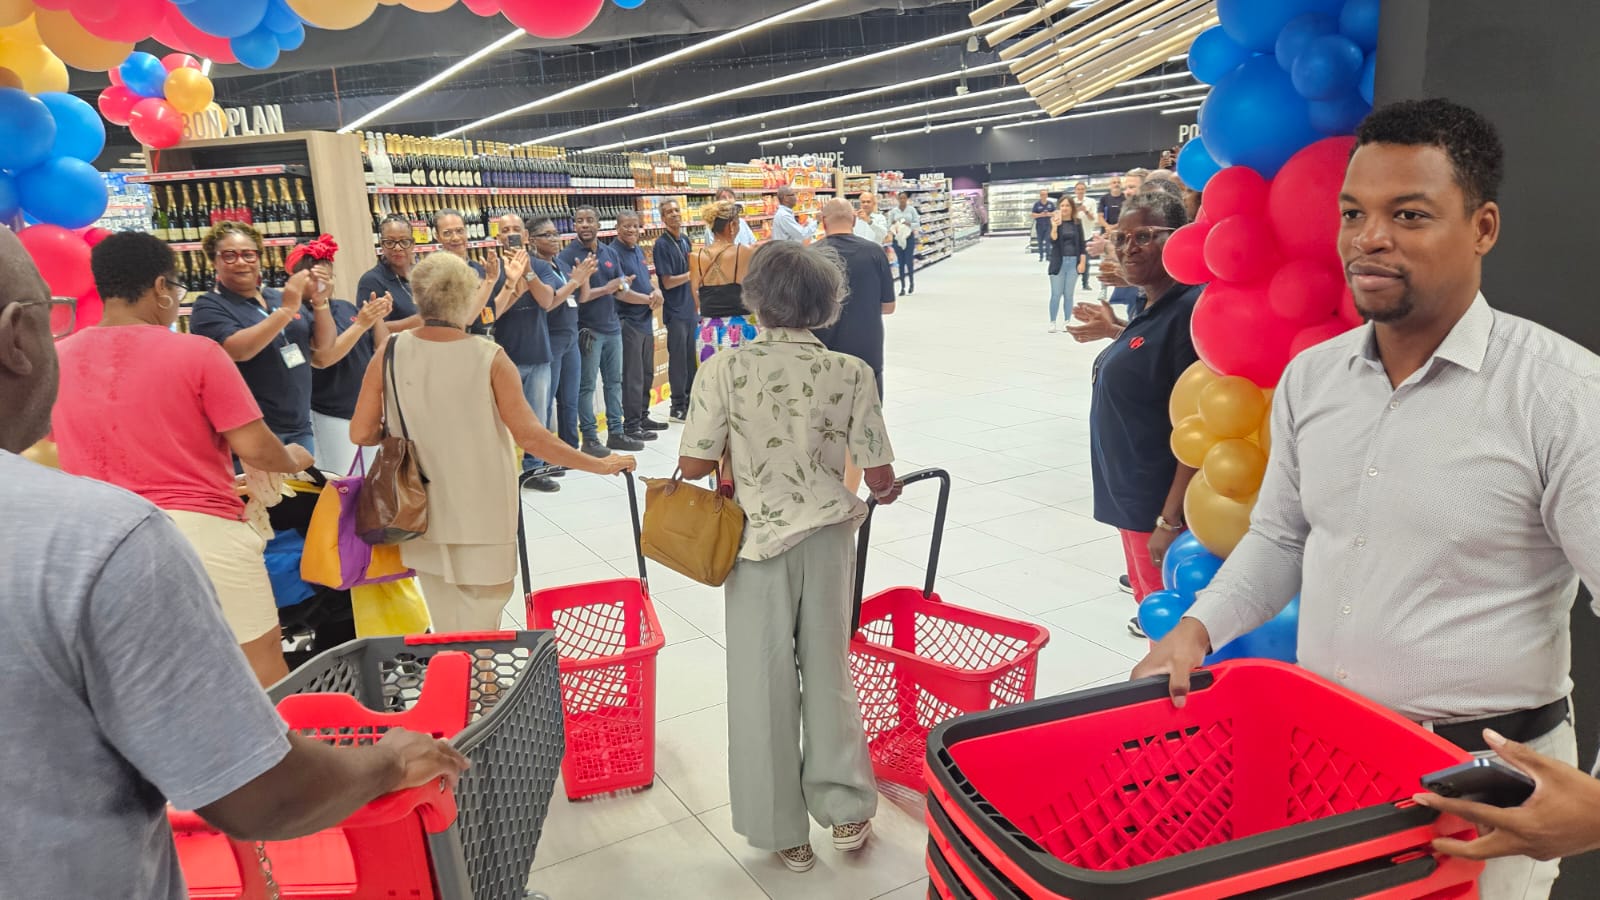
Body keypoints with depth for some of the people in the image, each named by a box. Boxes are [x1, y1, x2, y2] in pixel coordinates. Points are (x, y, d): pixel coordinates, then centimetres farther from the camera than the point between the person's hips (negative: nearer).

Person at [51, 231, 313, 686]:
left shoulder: (58, 359, 5)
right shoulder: (196, 352, -10)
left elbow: (42, 452, 16)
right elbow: (253, 448, -11)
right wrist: (293, 459, 10)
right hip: (199, 528, -5)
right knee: (262, 669, 8)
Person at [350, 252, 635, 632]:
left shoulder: (389, 355, -8)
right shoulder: (490, 359, -16)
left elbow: (361, 434, -5)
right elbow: (528, 436, -18)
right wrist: (598, 464, -9)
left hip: (421, 513, 4)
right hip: (480, 513, -3)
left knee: (445, 626, 21)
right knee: (479, 627, 11)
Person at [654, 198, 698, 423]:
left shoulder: (685, 240, 10)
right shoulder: (662, 244, -11)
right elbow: (668, 281, -15)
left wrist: (698, 304, 15)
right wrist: (692, 274, -10)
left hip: (691, 309, 7)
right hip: (675, 310, -7)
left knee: (692, 358, 12)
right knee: (678, 358, -1)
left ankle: (690, 402, 22)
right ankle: (677, 407, 9)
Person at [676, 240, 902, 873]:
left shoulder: (724, 368, -13)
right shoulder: (850, 373, -10)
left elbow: (694, 465, -11)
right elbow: (880, 475, -6)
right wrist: (887, 492, 17)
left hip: (758, 538, -1)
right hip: (827, 536, 1)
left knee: (764, 682, 12)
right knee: (827, 669, 18)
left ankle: (782, 829, 24)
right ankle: (844, 810, 29)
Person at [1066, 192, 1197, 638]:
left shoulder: (1190, 308, -20)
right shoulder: (1151, 305, 9)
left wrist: (1171, 519, -23)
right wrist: (1114, 330, 22)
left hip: (1162, 501, -9)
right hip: (1134, 493, 9)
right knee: (1153, 604, 21)